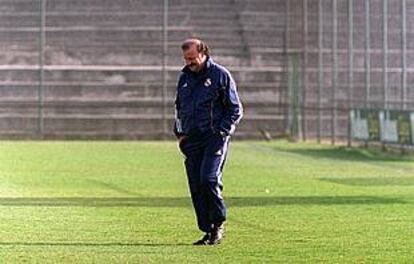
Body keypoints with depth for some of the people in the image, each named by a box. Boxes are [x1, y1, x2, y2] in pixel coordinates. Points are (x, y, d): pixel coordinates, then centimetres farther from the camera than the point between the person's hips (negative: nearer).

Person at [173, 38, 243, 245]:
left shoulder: (220, 75, -3)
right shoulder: (184, 77, 14)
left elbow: (236, 109, -1)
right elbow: (179, 108, 26)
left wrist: (221, 132, -11)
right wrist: (180, 133, 14)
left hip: (215, 137, -6)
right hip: (192, 139, 6)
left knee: (209, 179, -19)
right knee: (196, 187, 1)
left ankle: (218, 223, -2)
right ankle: (208, 231, 7)